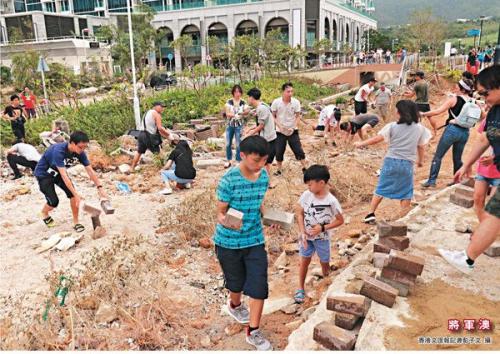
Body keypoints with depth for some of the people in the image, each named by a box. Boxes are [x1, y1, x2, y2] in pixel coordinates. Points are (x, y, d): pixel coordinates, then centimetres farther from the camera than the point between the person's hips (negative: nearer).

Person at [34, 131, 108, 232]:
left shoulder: (80, 153, -20)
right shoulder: (59, 151, -38)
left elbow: (90, 171, -15)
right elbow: (64, 175, -42)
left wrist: (100, 188, -23)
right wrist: (76, 195, -45)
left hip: (57, 172, 5)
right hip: (43, 174, -5)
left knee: (72, 193, -15)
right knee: (54, 201, -15)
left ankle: (76, 222, -1)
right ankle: (44, 213, 21)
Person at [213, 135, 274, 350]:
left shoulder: (264, 176, -4)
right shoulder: (229, 180, -21)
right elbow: (220, 212, -16)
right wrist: (224, 222, -38)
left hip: (255, 240, 4)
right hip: (229, 241, -3)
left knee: (259, 286, -1)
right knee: (237, 281, 18)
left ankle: (253, 332, 18)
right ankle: (235, 306, 53)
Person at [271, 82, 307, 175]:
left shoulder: (296, 102, -11)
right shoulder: (276, 102, -12)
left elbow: (298, 116, -2)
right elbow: (273, 116, -3)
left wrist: (293, 127, -16)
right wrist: (279, 125, -17)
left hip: (293, 131, 0)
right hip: (280, 131, 0)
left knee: (299, 150, 0)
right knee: (279, 152, 5)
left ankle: (304, 168, 14)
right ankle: (279, 170, 22)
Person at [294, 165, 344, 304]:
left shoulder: (331, 201, -22)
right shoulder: (306, 195, -14)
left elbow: (340, 220, -12)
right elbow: (299, 213, -6)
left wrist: (322, 228, -21)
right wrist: (303, 233, -14)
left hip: (322, 237, -2)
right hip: (307, 235, 2)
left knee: (324, 262, 15)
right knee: (304, 261, 8)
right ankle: (300, 289, 22)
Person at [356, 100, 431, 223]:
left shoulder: (393, 126, -4)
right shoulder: (420, 128, 3)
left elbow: (377, 139, -3)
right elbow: (420, 147, 11)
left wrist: (361, 144, 9)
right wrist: (420, 160, 28)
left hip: (391, 161, -1)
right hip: (407, 164, 1)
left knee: (381, 189, 11)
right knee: (406, 193, 11)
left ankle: (371, 214, 9)